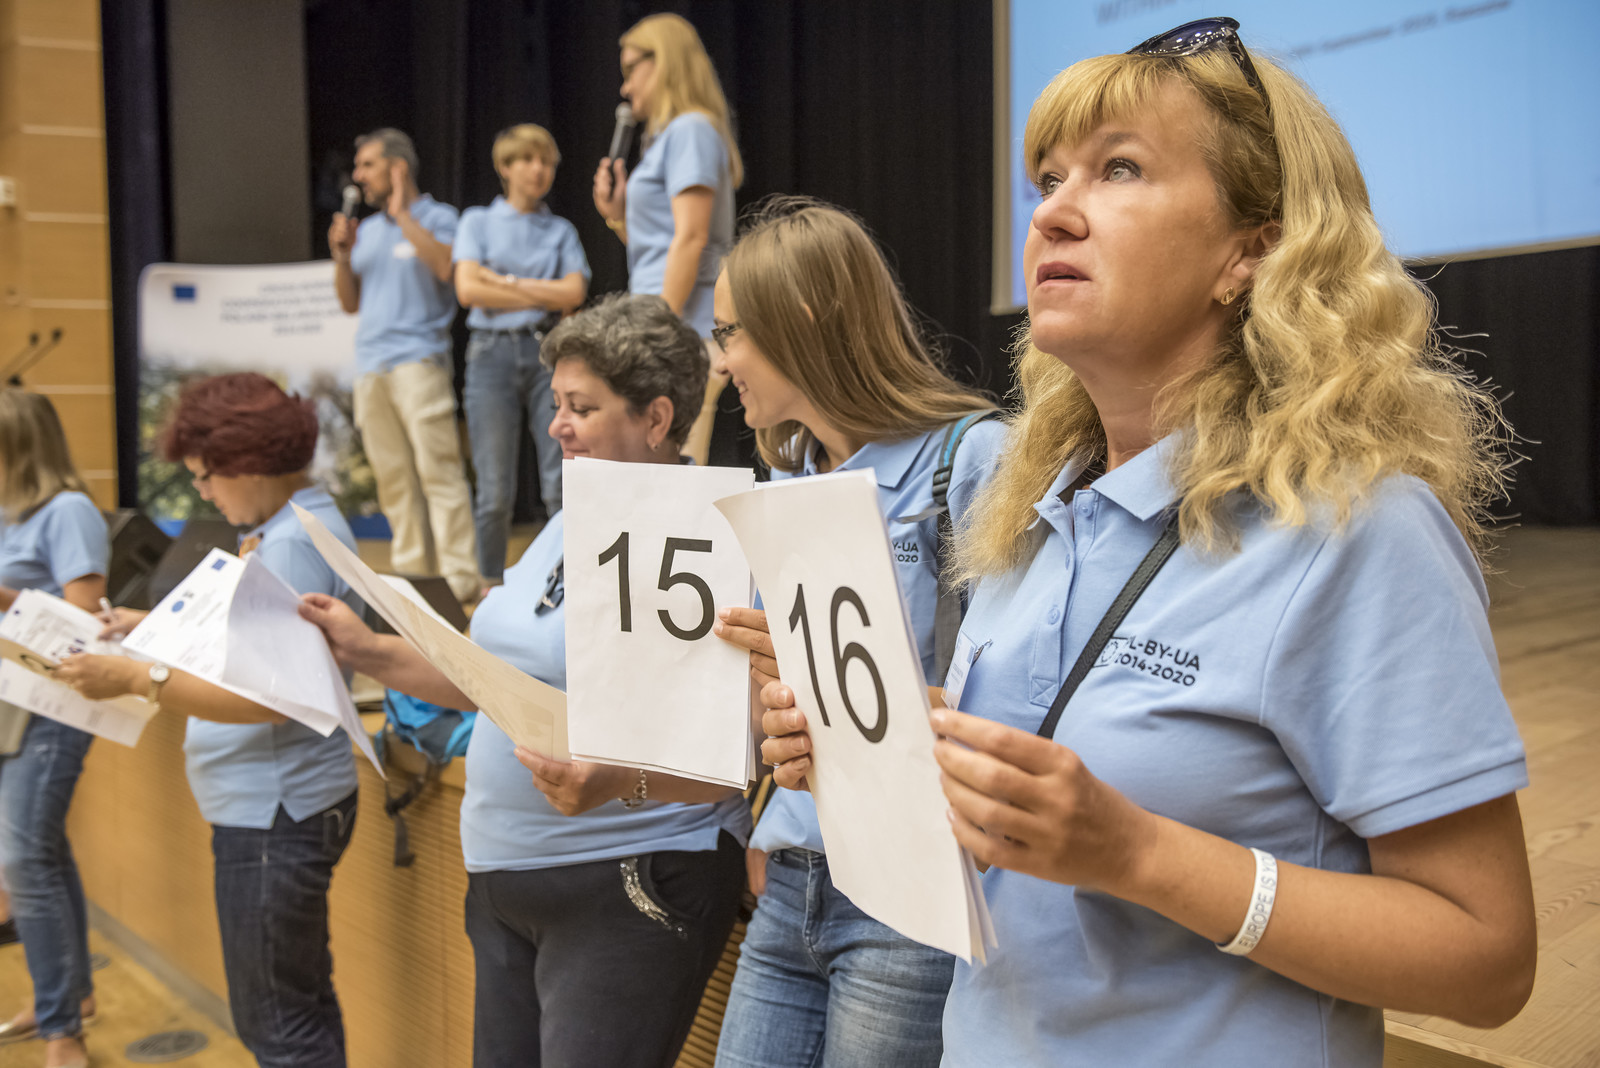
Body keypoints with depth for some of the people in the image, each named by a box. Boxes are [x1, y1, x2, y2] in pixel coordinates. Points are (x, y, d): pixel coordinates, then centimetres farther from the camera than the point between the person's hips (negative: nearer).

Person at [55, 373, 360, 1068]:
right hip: (265, 805, 11)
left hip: (275, 812, -11)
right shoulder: (285, 529, 13)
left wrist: (137, 679, -23)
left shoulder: (295, 544, -19)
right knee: (302, 1006, 20)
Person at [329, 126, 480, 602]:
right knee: (393, 480, 6)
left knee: (438, 470, -11)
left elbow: (447, 267, -18)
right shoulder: (367, 230, 21)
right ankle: (411, 574, 12)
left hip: (418, 359, -7)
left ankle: (461, 579, -10)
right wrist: (341, 256, 7)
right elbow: (350, 303, 22)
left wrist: (402, 213, -10)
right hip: (370, 364, 7)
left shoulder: (437, 217, 3)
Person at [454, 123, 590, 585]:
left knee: (561, 484, -5)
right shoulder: (478, 221, 12)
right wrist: (541, 295, -2)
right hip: (493, 353, -1)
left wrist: (505, 280, -3)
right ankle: (491, 587, 12)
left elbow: (573, 293, -1)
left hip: (549, 353, 1)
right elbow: (468, 288, -3)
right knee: (495, 490, -1)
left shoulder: (562, 230, 15)